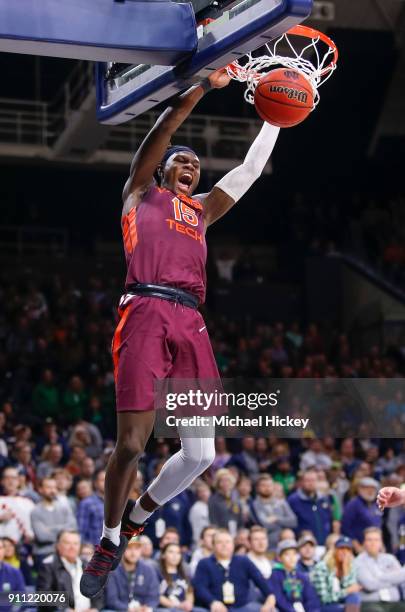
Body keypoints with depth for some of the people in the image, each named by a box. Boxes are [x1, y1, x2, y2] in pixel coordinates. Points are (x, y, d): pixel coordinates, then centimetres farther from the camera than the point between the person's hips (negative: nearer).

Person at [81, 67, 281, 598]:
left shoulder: (201, 210, 30)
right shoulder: (141, 191, 18)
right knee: (131, 445, -12)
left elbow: (251, 168, 31)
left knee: (201, 454, -2)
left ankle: (136, 518, 22)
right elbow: (162, 130, 5)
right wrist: (207, 85, 1)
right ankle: (110, 539, 10)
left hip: (191, 325, 6)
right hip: (146, 315, -6)